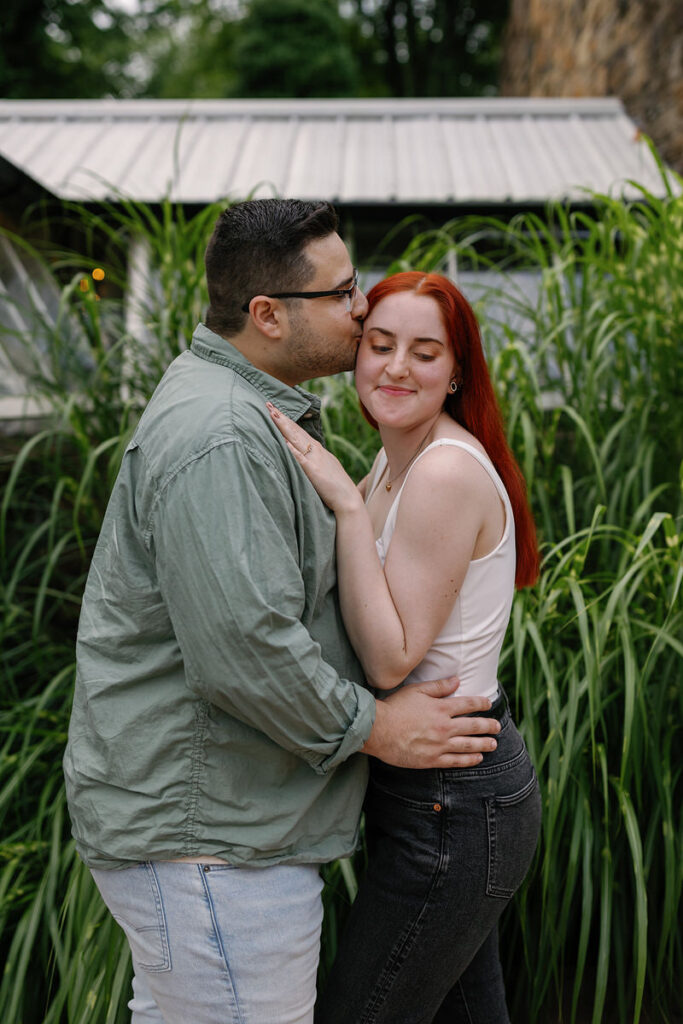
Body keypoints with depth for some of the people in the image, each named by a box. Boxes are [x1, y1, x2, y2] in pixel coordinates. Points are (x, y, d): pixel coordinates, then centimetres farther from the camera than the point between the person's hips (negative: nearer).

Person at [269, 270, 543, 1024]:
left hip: (452, 807, -9)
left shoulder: (448, 473, -22)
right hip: (458, 789, 9)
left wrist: (347, 506, -26)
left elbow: (391, 659, -22)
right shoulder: (395, 460, 7)